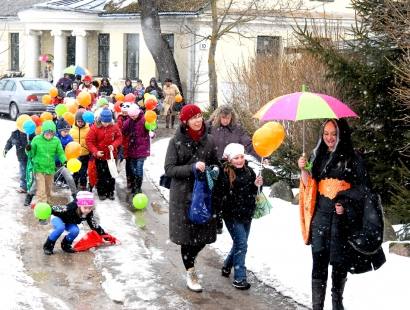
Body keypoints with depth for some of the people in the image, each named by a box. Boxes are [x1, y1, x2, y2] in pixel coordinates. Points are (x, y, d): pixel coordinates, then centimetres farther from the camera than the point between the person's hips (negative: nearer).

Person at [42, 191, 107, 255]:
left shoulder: (89, 214, -24)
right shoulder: (71, 208, -41)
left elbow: (95, 225, -12)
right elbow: (54, 208, -36)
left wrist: (104, 234, -12)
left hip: (68, 223, 4)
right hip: (58, 217, -4)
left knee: (75, 230, -27)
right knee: (60, 228, -37)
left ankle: (66, 245, 1)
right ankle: (48, 245, -17)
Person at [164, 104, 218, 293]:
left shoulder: (208, 140, 6)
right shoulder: (176, 141, -4)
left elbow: (215, 164, 18)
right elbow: (169, 169, -9)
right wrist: (192, 168, -20)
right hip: (183, 195, -3)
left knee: (204, 235, 6)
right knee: (187, 234, 1)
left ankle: (190, 258, 36)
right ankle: (190, 273, 18)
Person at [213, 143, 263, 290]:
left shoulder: (249, 171, 3)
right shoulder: (224, 174, -15)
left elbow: (253, 193, 14)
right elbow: (217, 195, -12)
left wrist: (256, 185, -4)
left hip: (247, 215, 6)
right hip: (232, 216, -6)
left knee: (239, 243, 17)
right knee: (241, 244, -8)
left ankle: (227, 266, 40)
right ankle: (239, 278, 0)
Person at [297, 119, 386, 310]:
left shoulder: (352, 158, -1)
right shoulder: (318, 156, 9)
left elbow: (362, 188, 1)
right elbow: (310, 185, 9)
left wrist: (346, 206, -12)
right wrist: (303, 170, -9)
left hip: (343, 217, -2)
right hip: (321, 216, 2)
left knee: (340, 262, 7)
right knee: (319, 261, -4)